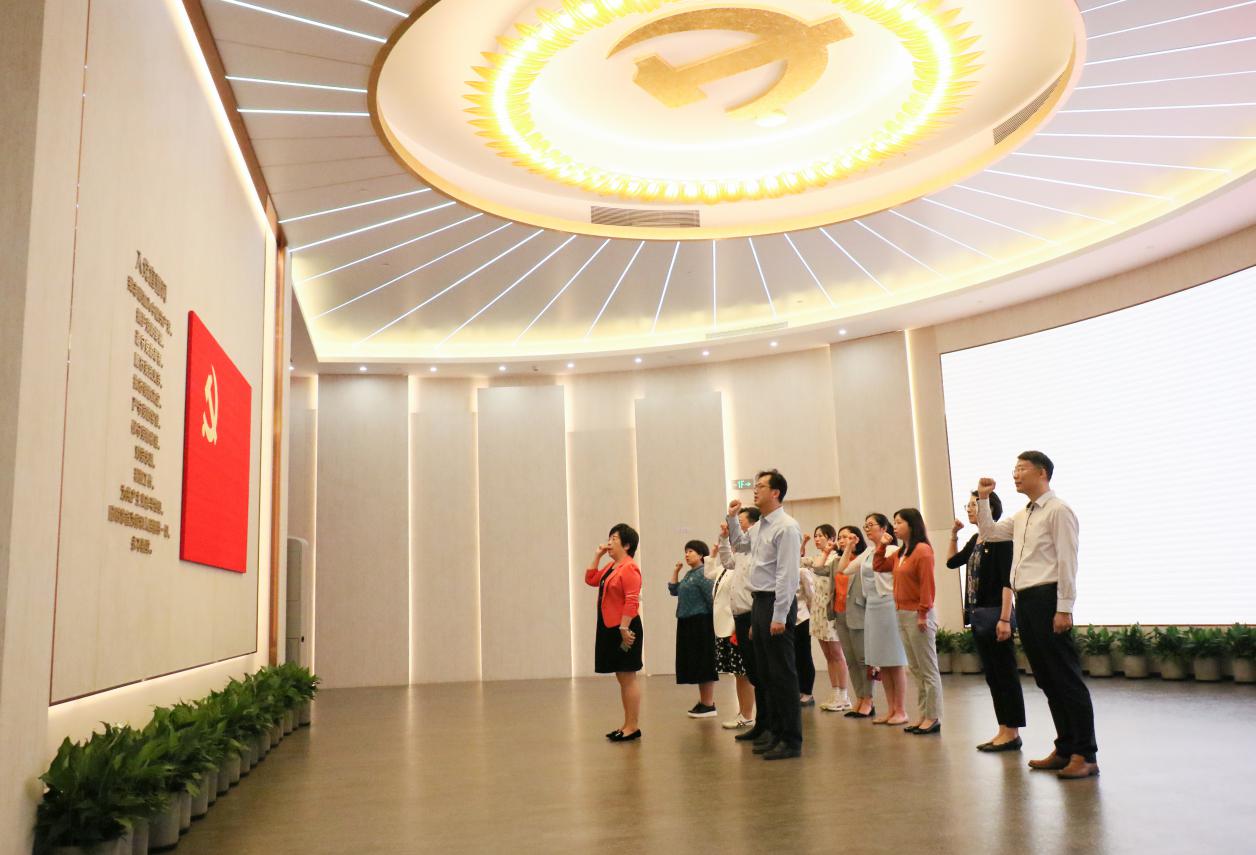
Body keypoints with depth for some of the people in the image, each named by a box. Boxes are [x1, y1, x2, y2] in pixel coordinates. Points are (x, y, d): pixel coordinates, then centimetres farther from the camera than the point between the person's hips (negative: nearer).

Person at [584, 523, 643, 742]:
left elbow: (632, 601, -21)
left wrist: (624, 628, -24)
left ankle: (633, 727, 3)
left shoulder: (629, 568, -15)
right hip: (610, 629, 10)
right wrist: (597, 555, 15)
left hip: (624, 629, -10)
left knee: (628, 678, -3)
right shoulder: (611, 566, 15)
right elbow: (590, 580, 23)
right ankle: (627, 725, 21)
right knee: (622, 678, 14)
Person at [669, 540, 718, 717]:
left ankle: (709, 705, 4)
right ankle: (702, 701, 25)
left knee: (703, 663, -3)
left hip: (701, 623, -9)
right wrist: (676, 571, 15)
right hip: (687, 623, 9)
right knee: (694, 663, 14)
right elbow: (673, 590, 20)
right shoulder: (689, 574, 13)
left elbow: (711, 598, -16)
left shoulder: (703, 573, -13)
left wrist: (713, 621, -12)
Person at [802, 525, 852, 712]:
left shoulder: (836, 557, -10)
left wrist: (826, 551, -16)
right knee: (828, 656, 11)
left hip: (830, 610, -8)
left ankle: (843, 697, 3)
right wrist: (803, 543, 10)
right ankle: (834, 695, 16)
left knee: (837, 654, -3)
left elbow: (819, 569, -23)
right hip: (818, 610, 8)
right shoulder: (817, 558, 15)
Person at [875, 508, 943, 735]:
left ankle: (933, 718, 4)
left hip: (918, 615, -9)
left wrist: (923, 614, -19)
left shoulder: (922, 550, -12)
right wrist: (882, 545, 14)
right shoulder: (899, 554, 14)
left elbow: (927, 585, -16)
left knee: (928, 669, -1)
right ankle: (923, 716, 18)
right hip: (902, 614, 9)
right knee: (915, 669, 12)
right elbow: (878, 566, 24)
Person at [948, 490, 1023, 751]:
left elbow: (1007, 581, -16)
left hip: (995, 613, -8)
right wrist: (953, 534, 15)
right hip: (978, 615, 9)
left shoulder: (1000, 538, -11)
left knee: (1005, 674, -1)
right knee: (992, 676, 11)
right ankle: (1004, 730, 18)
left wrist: (1005, 619, -21)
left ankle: (1012, 733, 6)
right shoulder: (975, 540, 13)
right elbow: (952, 562, 26)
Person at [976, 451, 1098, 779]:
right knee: (1046, 679, 13)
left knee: (1066, 678, -4)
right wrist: (983, 499, 17)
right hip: (1026, 601, 9)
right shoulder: (1021, 516, 17)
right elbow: (989, 533, 28)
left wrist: (1064, 609, -18)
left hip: (1048, 599, -9)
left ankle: (1086, 755, 2)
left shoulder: (1058, 510, -8)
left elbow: (1067, 561, -13)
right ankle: (1065, 749, 22)